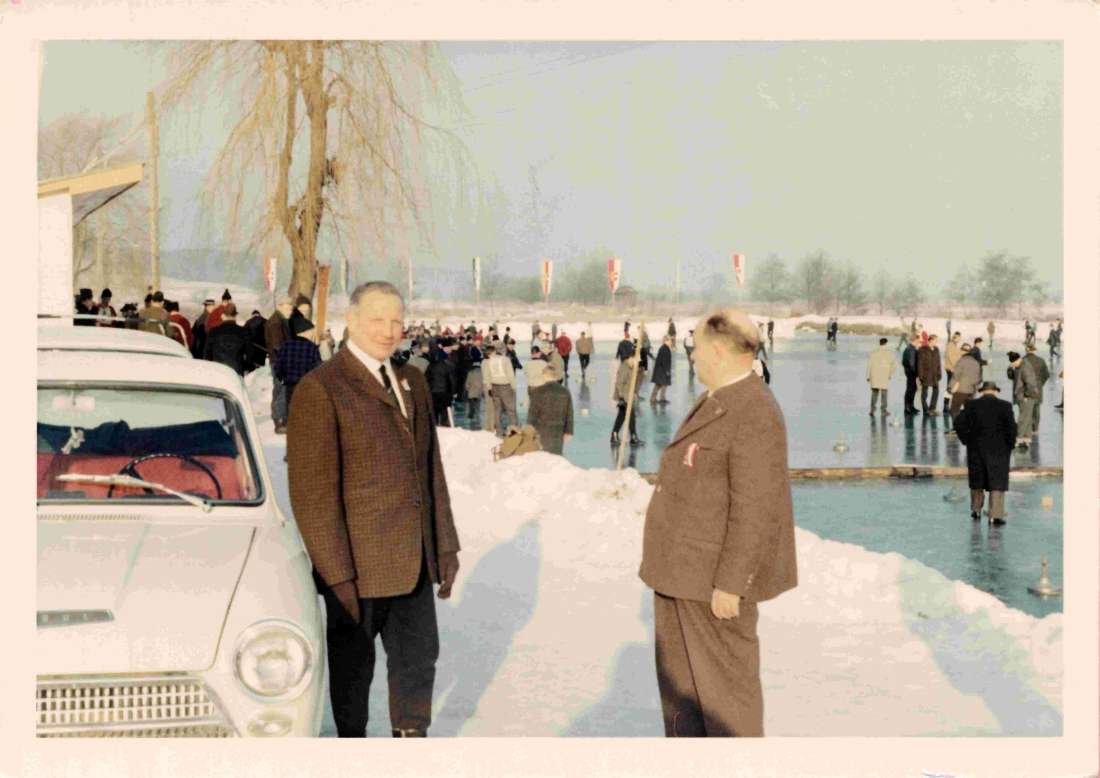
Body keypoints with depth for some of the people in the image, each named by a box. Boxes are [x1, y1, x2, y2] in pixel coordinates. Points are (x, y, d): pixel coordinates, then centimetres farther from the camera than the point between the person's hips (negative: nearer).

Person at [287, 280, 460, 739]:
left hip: (414, 562, 6)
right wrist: (337, 575, -19)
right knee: (353, 666, 10)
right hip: (358, 566, -6)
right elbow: (312, 492, -16)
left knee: (419, 657, 16)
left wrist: (445, 546, 11)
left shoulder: (412, 382, 11)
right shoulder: (320, 390, -13)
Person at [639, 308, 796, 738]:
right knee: (678, 682, 19)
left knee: (725, 682, 1)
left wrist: (730, 584, -24)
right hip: (683, 573, 11)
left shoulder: (755, 415, -21)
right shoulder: (717, 402, 12)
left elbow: (756, 509, -24)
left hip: (716, 578, -11)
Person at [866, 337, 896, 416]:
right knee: (884, 394, 7)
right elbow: (894, 365, -7)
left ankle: (872, 409, 9)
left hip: (874, 378, 2)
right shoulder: (889, 354, -4)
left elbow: (869, 365, -1)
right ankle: (883, 410, 8)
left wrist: (868, 376, 7)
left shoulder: (873, 353, -1)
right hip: (884, 378, -2)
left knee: (874, 393, 11)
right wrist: (890, 374, 6)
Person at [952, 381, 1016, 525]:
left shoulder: (971, 405, -3)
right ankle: (995, 515, -3)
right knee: (997, 481, 3)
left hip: (976, 449, 2)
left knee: (977, 480, 18)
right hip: (999, 450, -2)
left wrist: (966, 440, 4)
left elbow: (959, 423, -6)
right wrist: (1010, 444, 2)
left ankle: (976, 510, 29)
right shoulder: (1005, 405, -8)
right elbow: (1011, 427, -12)